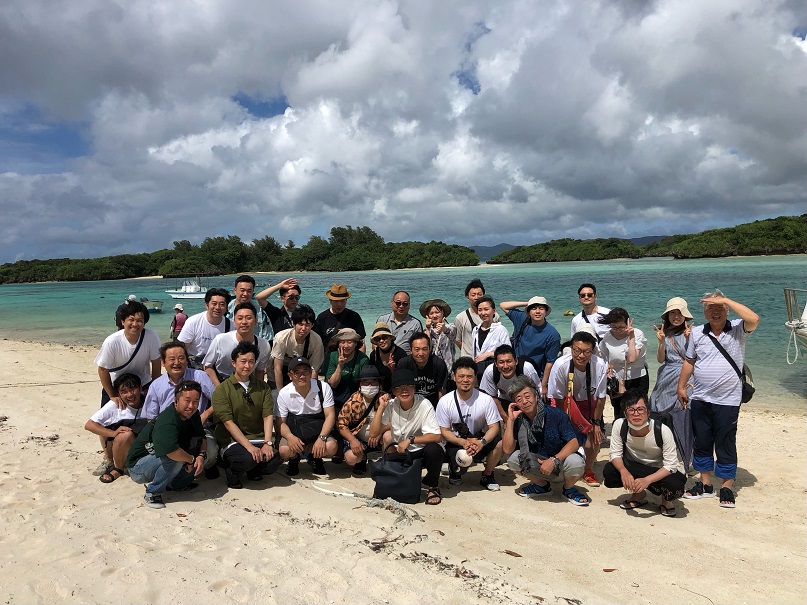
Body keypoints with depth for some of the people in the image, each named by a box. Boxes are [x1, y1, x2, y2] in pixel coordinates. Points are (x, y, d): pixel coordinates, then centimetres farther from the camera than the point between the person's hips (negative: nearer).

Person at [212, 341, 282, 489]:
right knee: (248, 459, -33)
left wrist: (267, 443, -15)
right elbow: (228, 423, -11)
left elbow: (268, 416, 0)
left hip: (258, 439, 4)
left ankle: (254, 470, 11)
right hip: (231, 441, -4)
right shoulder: (222, 390, -2)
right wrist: (249, 446, -21)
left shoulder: (263, 387, 10)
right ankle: (232, 473, 2)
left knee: (274, 460, -23)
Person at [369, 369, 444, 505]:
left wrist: (410, 440, -29)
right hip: (400, 452, 3)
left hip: (421, 452, -2)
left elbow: (436, 436, -23)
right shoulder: (390, 405, -9)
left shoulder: (424, 405, -19)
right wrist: (381, 408, -22)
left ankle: (432, 486, -4)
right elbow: (373, 434, -14)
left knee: (434, 449, -34)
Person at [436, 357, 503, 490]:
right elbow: (445, 431, -8)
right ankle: (455, 469, 9)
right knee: (464, 458, -32)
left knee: (500, 443, -26)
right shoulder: (445, 402, -11)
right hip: (455, 442, -2)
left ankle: (487, 476, 2)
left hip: (479, 439, 2)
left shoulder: (486, 399, -10)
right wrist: (463, 442, -25)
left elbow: (494, 427, -11)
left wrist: (481, 442, -31)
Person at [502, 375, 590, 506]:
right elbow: (507, 450, -17)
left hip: (561, 461, -3)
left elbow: (574, 443, -19)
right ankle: (542, 485, 7)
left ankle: (568, 489, 2)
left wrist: (554, 460, -32)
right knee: (513, 459, -21)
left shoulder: (555, 414, -15)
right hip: (538, 466, 3)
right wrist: (510, 420, -21)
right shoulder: (518, 421, -7)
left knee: (575, 462, -34)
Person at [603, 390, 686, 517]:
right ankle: (638, 494, 7)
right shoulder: (619, 425, -21)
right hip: (635, 467, 3)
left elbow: (671, 465, -24)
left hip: (662, 471, -3)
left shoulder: (663, 430, -28)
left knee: (675, 486, -35)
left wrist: (647, 480, -38)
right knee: (608, 472, -24)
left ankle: (666, 499, 4)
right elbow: (615, 454, -13)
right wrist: (624, 471, -35)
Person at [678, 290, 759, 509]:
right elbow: (689, 361, 13)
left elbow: (753, 319, -27)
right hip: (700, 399, 4)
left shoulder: (737, 329, -5)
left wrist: (726, 300, -23)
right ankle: (705, 484, 26)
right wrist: (681, 386, 13)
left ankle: (727, 487, 19)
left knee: (725, 444, 5)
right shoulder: (697, 333, 5)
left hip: (727, 401, -4)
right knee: (701, 443, 12)